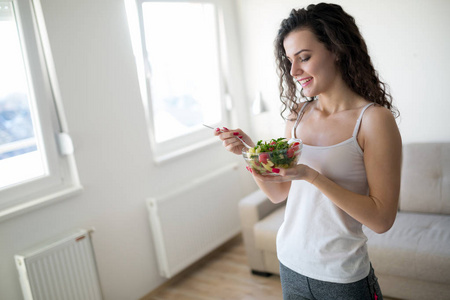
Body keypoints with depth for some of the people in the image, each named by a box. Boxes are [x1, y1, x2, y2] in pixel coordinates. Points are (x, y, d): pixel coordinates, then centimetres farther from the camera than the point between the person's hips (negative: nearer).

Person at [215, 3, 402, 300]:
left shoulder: (374, 119, -15)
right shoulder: (298, 114, 0)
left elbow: (382, 219, -17)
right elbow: (278, 193, 4)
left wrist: (312, 176, -27)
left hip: (342, 276, -4)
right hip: (290, 264, 5)